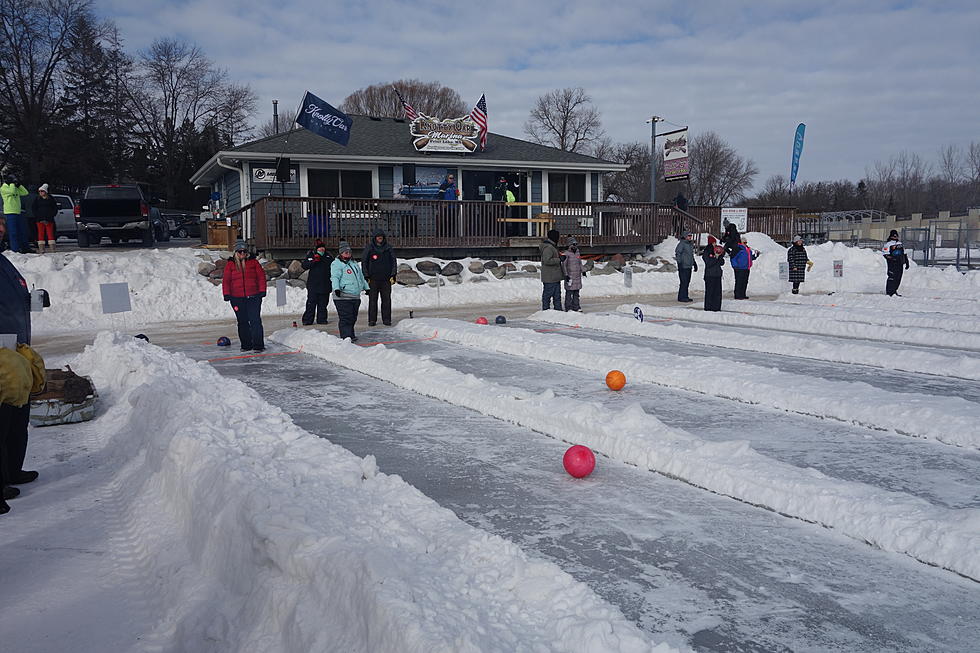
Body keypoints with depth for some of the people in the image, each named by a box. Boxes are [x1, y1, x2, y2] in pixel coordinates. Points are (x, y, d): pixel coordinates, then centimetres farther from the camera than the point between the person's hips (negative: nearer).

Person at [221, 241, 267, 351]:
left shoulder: (253, 262, 5)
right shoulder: (230, 264, 7)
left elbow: (261, 276, 5)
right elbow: (226, 280, 7)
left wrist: (262, 290, -2)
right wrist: (226, 294, -1)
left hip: (253, 297, -2)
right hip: (237, 298, 2)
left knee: (255, 321, -9)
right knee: (242, 322, 9)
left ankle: (258, 345, -7)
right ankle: (246, 345, 18)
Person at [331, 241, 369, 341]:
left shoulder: (354, 263, 21)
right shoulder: (336, 264, -4)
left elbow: (361, 277, 31)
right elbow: (335, 277, -16)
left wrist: (366, 287, 34)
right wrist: (336, 288, -31)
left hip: (355, 296, 8)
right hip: (343, 297, -8)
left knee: (353, 318, 12)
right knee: (345, 318, -10)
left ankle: (350, 335, 23)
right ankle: (346, 337, -10)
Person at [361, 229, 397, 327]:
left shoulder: (388, 248, 8)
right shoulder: (369, 248, 3)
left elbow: (394, 261, 11)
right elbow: (364, 262, 4)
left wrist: (393, 275, 2)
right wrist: (366, 276, -3)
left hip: (386, 278, 2)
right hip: (373, 278, -1)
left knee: (386, 299, 2)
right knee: (372, 300, 0)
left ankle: (386, 319, 8)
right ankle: (372, 320, 5)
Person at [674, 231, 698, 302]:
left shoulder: (691, 244, 17)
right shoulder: (682, 243, -10)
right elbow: (677, 253, -16)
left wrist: (694, 263, 25)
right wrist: (679, 262, -23)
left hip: (689, 266, 9)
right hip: (683, 266, -9)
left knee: (687, 282, 10)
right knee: (684, 282, -9)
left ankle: (685, 296, 16)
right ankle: (682, 297, -4)